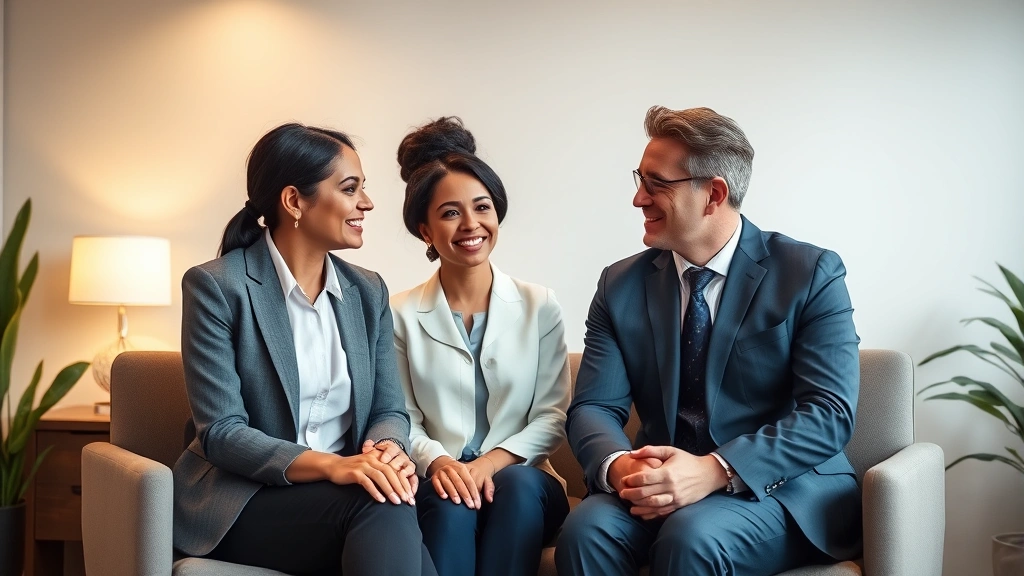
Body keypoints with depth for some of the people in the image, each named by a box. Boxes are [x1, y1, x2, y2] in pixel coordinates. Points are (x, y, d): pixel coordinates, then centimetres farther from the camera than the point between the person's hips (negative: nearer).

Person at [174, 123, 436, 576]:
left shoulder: (368, 291, 9)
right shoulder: (215, 287, -8)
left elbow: (389, 409, 7)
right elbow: (221, 432, -14)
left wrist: (387, 449, -18)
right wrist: (331, 465, -28)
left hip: (342, 495, 5)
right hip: (246, 501, -4)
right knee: (382, 506, -33)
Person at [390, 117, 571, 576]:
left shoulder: (540, 307, 6)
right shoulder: (401, 315, 5)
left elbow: (553, 416, 1)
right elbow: (403, 422, 2)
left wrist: (493, 461, -17)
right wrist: (438, 463, -20)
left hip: (523, 486, 1)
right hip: (439, 485, 0)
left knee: (517, 483, -33)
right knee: (451, 499, -34)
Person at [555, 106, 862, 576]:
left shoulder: (811, 274, -4)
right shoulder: (622, 286, 7)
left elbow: (830, 412, -13)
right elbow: (593, 406, 2)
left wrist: (715, 471, -26)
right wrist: (619, 466, -22)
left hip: (782, 490, -3)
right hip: (661, 484, 3)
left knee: (691, 536, -33)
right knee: (586, 529, -27)